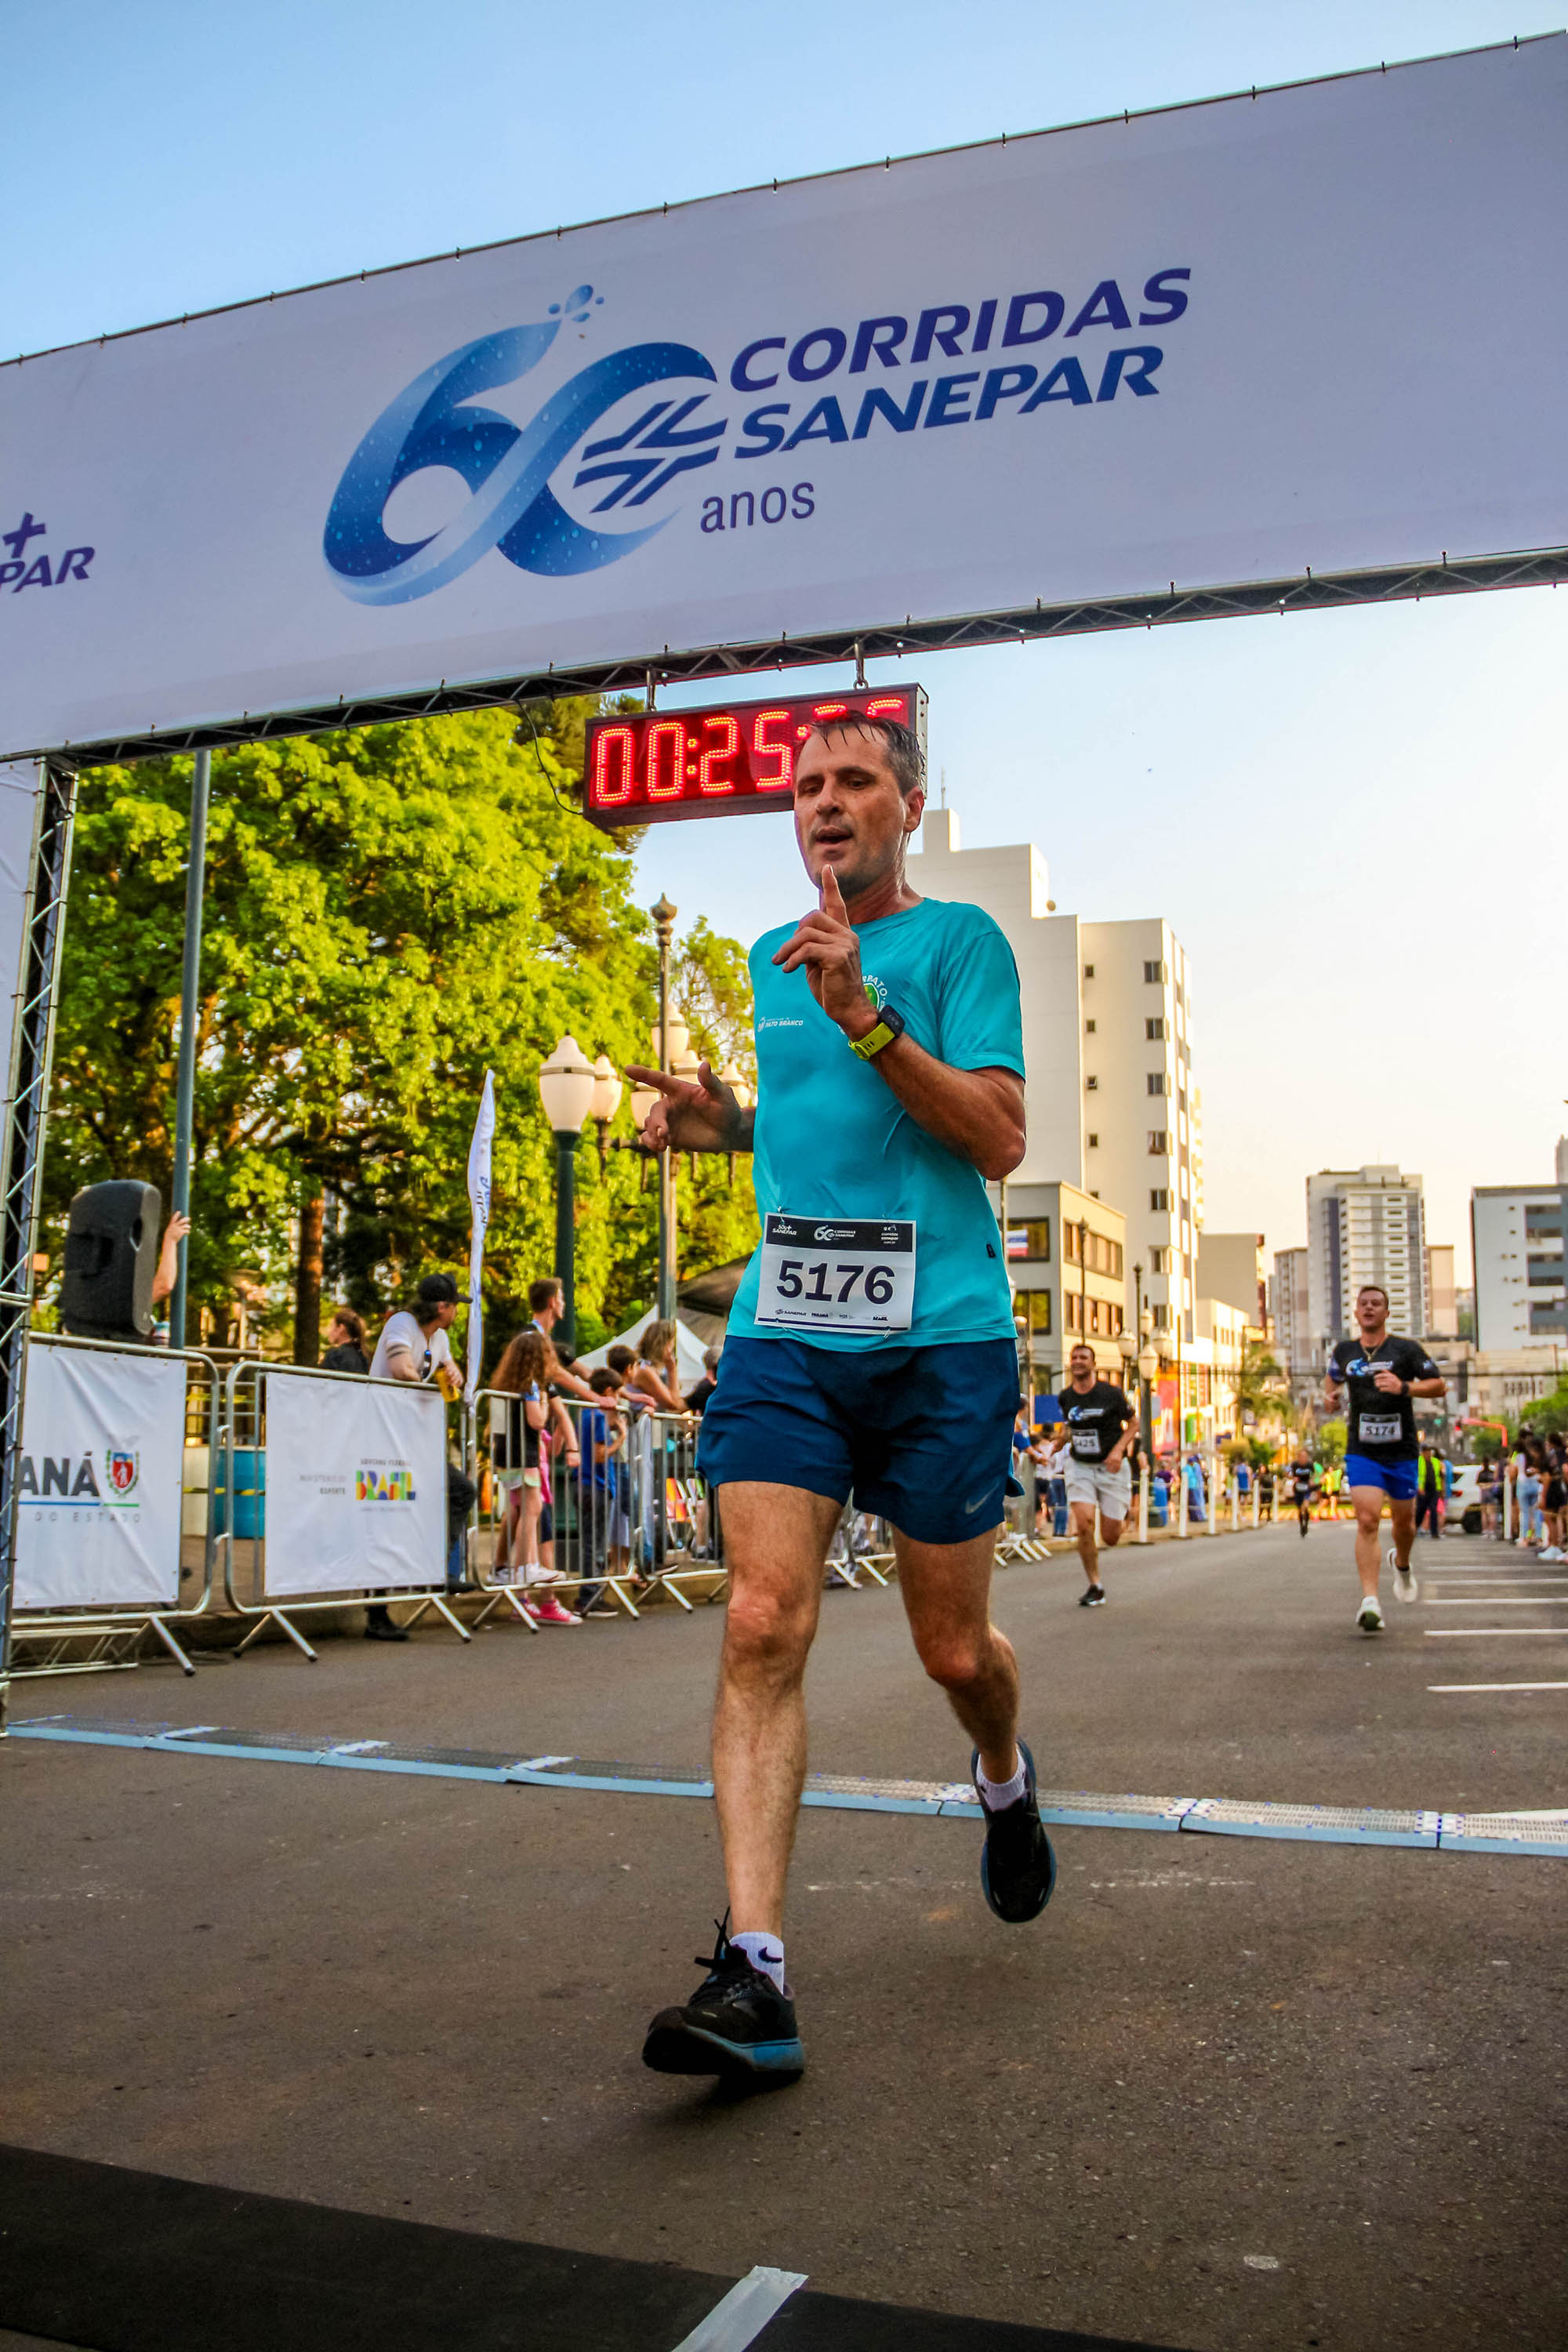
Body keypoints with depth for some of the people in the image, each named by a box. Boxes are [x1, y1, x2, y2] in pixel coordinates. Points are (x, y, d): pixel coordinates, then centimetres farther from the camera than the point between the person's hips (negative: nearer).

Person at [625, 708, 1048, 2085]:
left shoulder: (958, 938, 0)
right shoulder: (771, 960, 17)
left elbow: (999, 1142, -9)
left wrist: (865, 1015, -18)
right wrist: (725, 1124, 9)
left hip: (939, 1337, -3)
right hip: (783, 1333, 4)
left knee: (953, 1649, 9)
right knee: (765, 1625, -12)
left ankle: (1006, 1784, 43)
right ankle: (754, 1972, -8)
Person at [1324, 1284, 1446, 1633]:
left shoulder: (1406, 1349, -3)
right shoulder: (1344, 1350, 6)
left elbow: (1440, 1386, -5)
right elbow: (1333, 1379, 25)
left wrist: (1404, 1387, -22)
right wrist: (1330, 1396, 3)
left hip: (1401, 1451, 0)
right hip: (1362, 1451, 0)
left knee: (1404, 1520, 15)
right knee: (1367, 1521, -16)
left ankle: (1402, 1564, 50)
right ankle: (1370, 1601, -20)